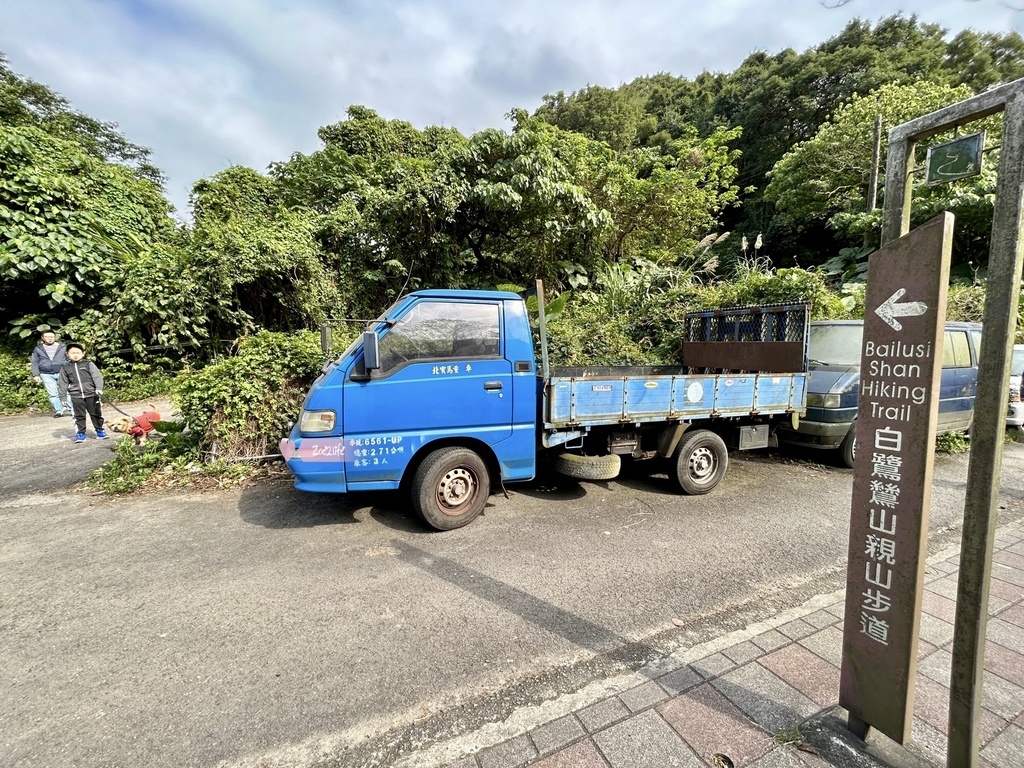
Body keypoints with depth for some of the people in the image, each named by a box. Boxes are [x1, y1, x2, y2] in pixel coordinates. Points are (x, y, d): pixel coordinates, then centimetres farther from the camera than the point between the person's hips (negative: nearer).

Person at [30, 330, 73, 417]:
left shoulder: (62, 347, 7)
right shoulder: (37, 349, 10)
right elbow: (35, 363, 11)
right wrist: (36, 375, 2)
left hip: (62, 373, -1)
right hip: (46, 375, 1)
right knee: (52, 394, 0)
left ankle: (71, 408, -4)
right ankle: (58, 410, 3)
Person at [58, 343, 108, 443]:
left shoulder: (89, 364, 1)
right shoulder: (65, 368, 7)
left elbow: (97, 376, -8)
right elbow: (63, 383, 11)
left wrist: (99, 388, -22)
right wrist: (63, 398, 9)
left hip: (91, 394, -1)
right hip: (76, 396, 2)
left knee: (96, 413, 6)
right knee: (79, 416, 5)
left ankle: (99, 431, 16)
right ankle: (80, 433, 13)